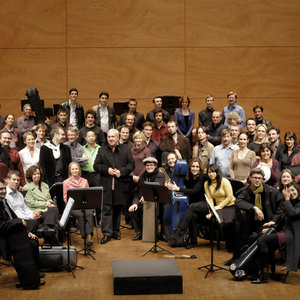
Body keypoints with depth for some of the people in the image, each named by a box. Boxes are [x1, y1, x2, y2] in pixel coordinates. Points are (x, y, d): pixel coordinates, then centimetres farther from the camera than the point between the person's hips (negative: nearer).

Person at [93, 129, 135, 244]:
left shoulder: (125, 150, 8)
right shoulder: (102, 150, 10)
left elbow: (131, 164, 4)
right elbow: (96, 165, 6)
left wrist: (121, 171, -11)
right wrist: (107, 169, -10)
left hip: (121, 185, 1)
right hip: (106, 184, -1)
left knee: (118, 208, 8)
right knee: (107, 208, -6)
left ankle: (115, 231, 20)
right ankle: (107, 233, -4)